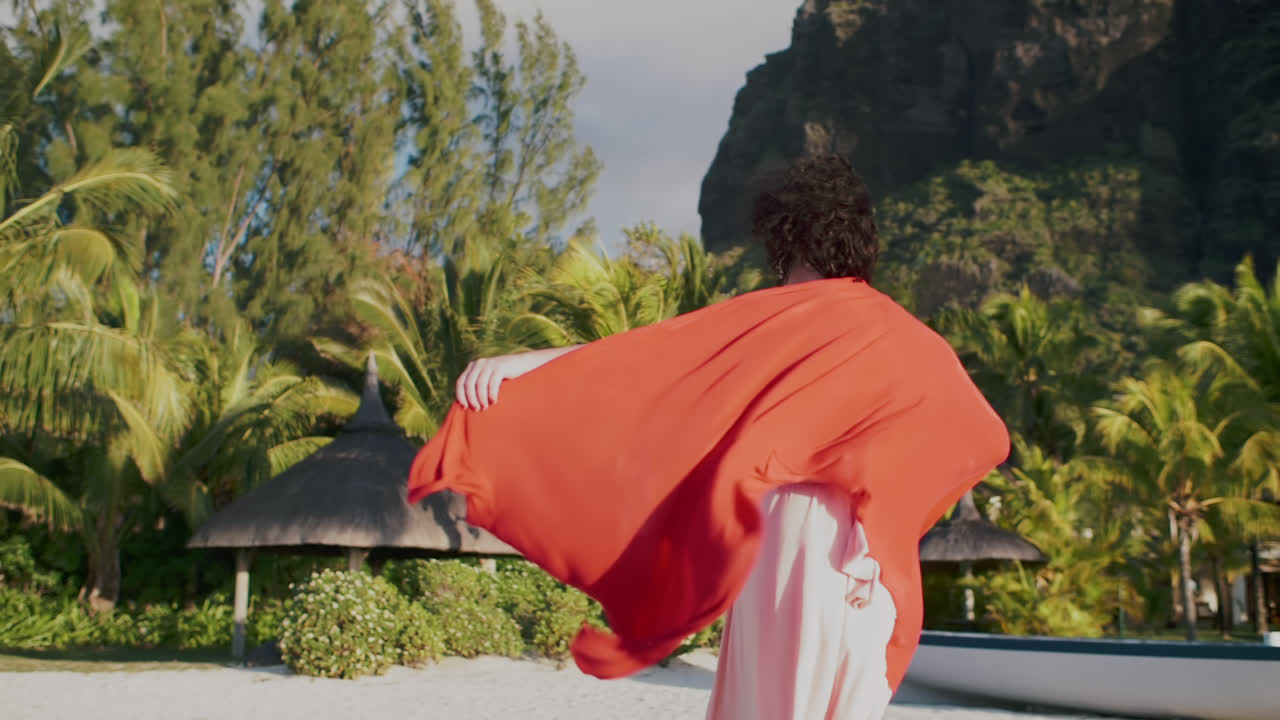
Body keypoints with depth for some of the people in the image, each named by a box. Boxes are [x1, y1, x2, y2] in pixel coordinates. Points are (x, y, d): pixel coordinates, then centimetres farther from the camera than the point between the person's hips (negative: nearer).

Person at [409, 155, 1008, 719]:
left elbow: (650, 353, -13)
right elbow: (986, 437, 14)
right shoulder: (911, 339, 9)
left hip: (792, 541, -4)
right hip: (877, 567, 4)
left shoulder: (774, 318, -5)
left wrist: (516, 364, -17)